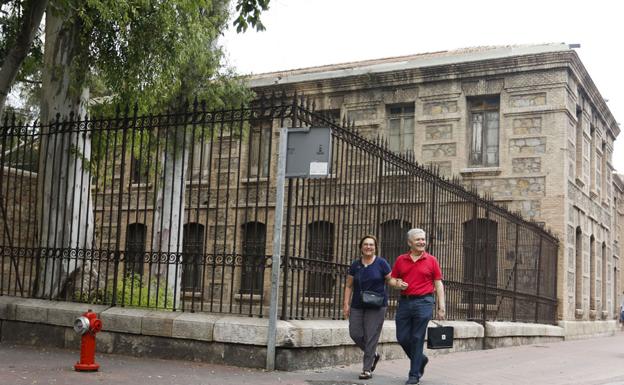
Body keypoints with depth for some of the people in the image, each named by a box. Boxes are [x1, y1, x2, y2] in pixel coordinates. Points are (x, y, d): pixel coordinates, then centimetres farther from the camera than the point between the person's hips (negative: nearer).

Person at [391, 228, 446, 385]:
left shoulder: (431, 260, 2)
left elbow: (438, 284, 2)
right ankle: (421, 359, 31)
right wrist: (398, 283, -7)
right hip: (404, 302, 3)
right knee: (402, 338, 5)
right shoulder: (400, 260, 9)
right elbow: (393, 279, 18)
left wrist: (441, 307, -4)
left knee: (417, 338, -2)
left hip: (423, 302, -3)